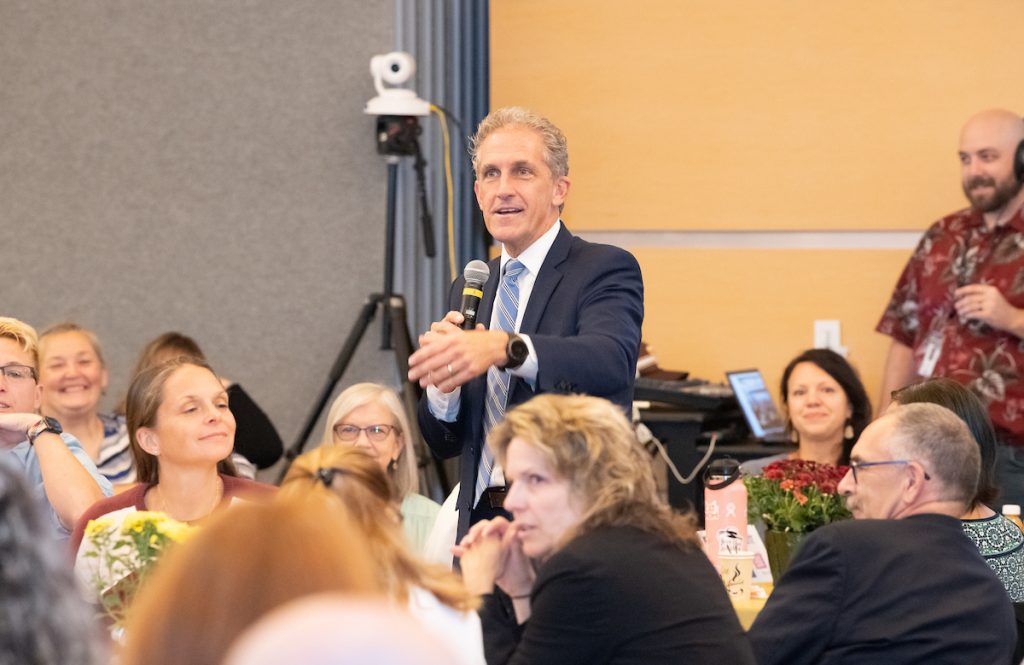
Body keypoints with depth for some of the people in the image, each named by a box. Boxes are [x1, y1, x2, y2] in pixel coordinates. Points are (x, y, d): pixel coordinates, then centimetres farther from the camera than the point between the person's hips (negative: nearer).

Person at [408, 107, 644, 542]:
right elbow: (445, 443, 13)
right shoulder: (468, 290, 16)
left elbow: (612, 361, -26)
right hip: (481, 521, 5)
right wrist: (443, 383, -9)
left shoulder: (606, 270, -3)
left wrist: (505, 348, -42)